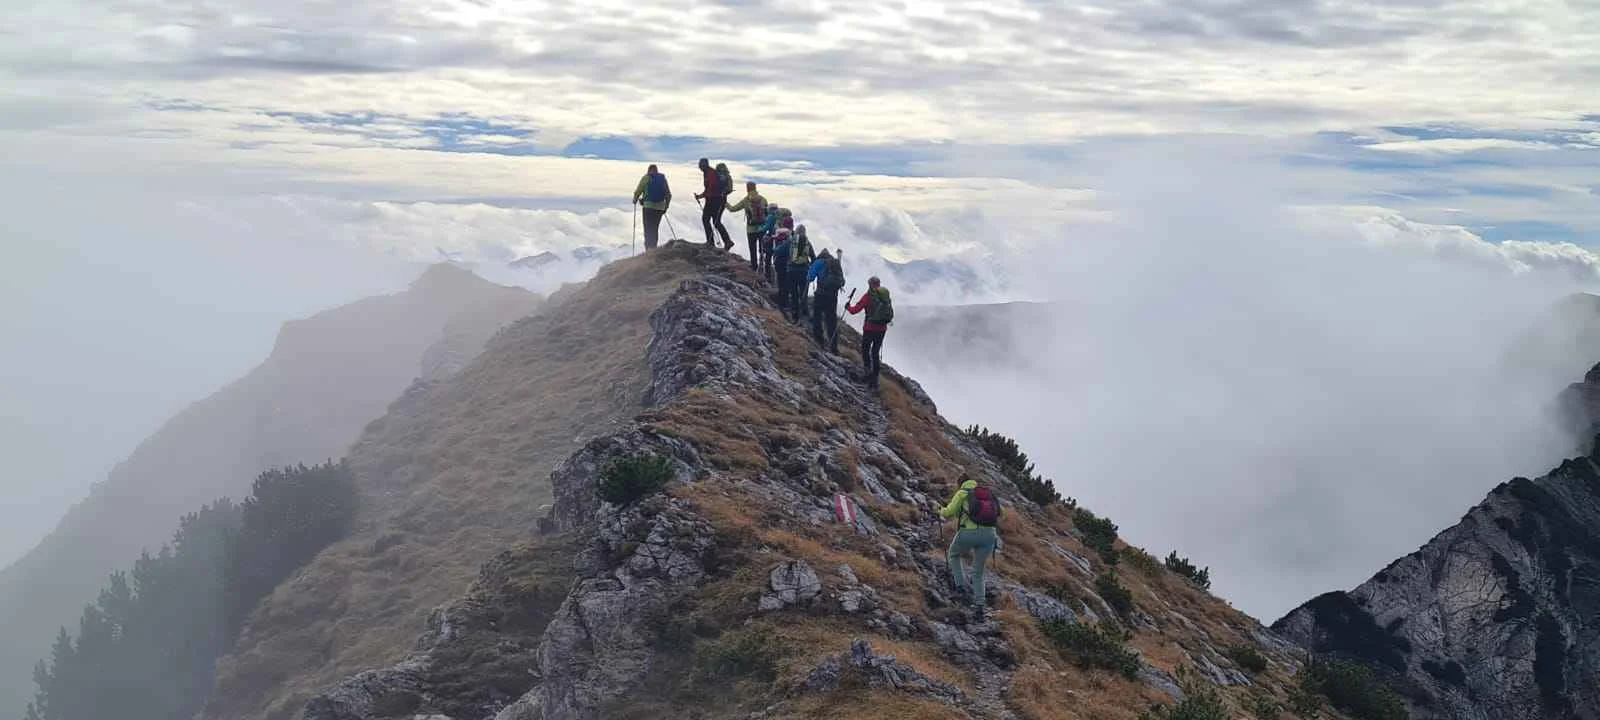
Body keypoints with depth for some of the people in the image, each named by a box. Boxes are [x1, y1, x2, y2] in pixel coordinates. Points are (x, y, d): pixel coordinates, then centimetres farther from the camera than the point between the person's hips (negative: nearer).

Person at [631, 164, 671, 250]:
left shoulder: (646, 178, -2)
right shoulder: (663, 178, 11)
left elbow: (638, 191, -3)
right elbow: (669, 195, 13)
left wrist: (635, 200, 16)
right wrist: (666, 206, 23)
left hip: (648, 207, -4)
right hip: (660, 207, 4)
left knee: (648, 229, -4)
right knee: (655, 228, 14)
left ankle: (649, 247, -17)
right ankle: (653, 248, 15)